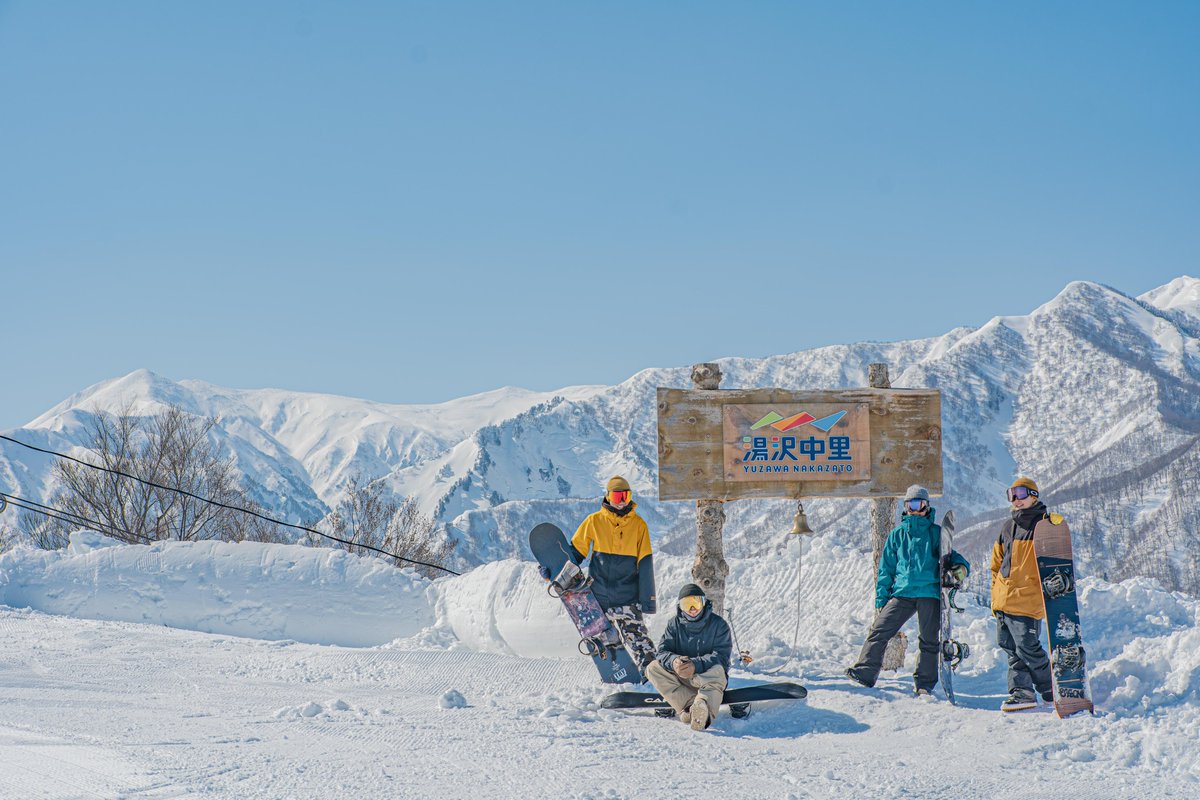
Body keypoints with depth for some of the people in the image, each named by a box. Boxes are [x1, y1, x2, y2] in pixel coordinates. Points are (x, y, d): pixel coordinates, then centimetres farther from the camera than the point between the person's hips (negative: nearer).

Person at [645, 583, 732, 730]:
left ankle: (704, 712, -68)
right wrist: (674, 661, -32)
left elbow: (721, 657, -16)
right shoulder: (675, 623, 5)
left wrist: (695, 665, -35)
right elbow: (662, 651, -6)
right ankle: (689, 705, -37)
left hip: (705, 675, -3)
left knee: (717, 672, -38)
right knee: (653, 668, -22)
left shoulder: (718, 624, -4)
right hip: (680, 677, 3)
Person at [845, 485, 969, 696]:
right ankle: (865, 672, -6)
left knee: (930, 640, 1)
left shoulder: (936, 533, 11)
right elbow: (886, 569, 15)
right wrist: (881, 599, 9)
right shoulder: (897, 534, 14)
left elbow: (949, 555, 12)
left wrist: (960, 566, -14)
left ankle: (924, 684, 9)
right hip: (902, 592, 1)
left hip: (929, 593, -1)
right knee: (879, 630, -9)